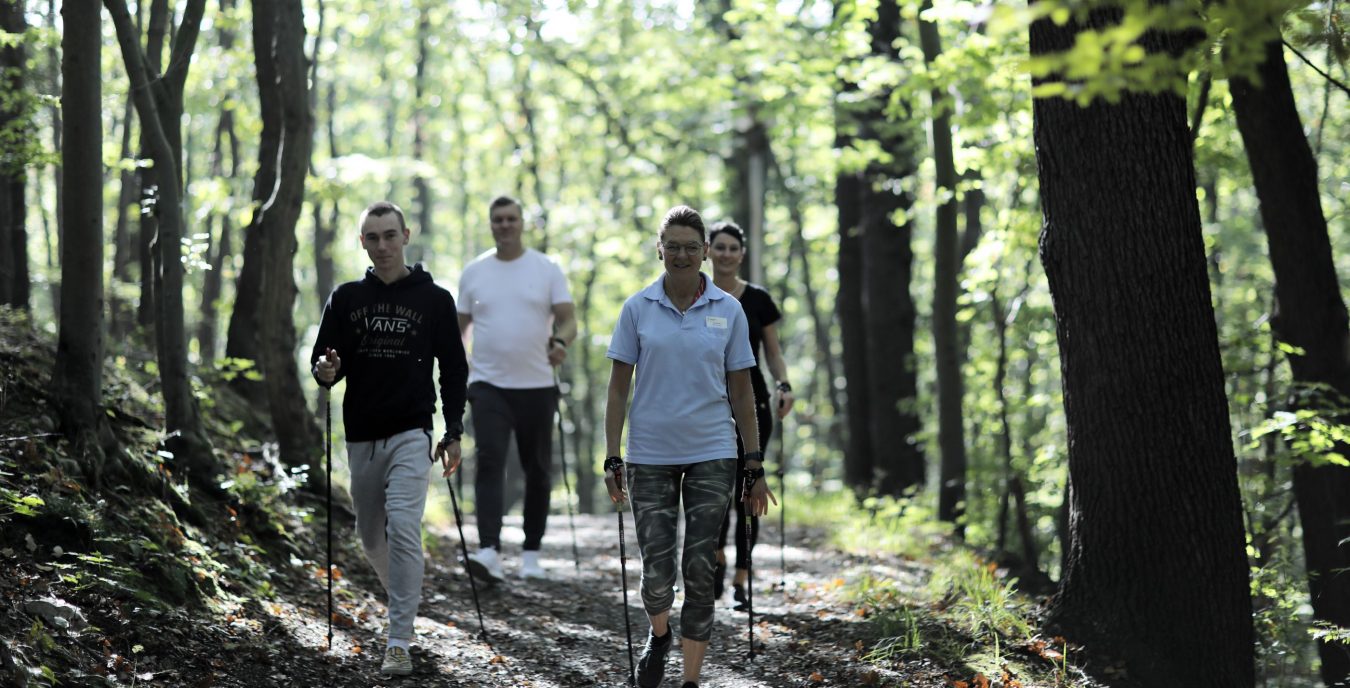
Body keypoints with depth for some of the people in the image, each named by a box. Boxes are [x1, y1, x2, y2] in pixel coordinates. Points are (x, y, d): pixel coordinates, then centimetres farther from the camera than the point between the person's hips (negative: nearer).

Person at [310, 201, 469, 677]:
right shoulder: (346, 299, 7)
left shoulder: (433, 299, 2)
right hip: (361, 436, 4)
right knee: (372, 537, 12)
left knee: (403, 526, -17)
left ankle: (399, 642, -17)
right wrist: (326, 371, -16)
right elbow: (324, 362, 9)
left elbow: (453, 369, 7)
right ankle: (404, 600, 40)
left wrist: (454, 433, 0)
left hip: (411, 435, -4)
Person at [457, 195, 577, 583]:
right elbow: (459, 325, 14)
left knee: (537, 470, 8)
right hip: (489, 385, 0)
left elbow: (568, 319, -2)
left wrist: (560, 341, -25)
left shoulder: (547, 270, 2)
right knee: (490, 461, -17)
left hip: (536, 386, 0)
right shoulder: (474, 273, 7)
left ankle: (532, 554, 21)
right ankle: (489, 552, -28)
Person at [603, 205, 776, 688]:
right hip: (651, 455, 0)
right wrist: (612, 458, -3)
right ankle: (659, 636, 31)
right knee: (656, 572, -2)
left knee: (699, 569, -3)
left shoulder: (728, 311, 2)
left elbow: (741, 392, 6)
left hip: (711, 454, 0)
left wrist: (755, 466, 4)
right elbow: (619, 387, 3)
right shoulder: (637, 309, 0)